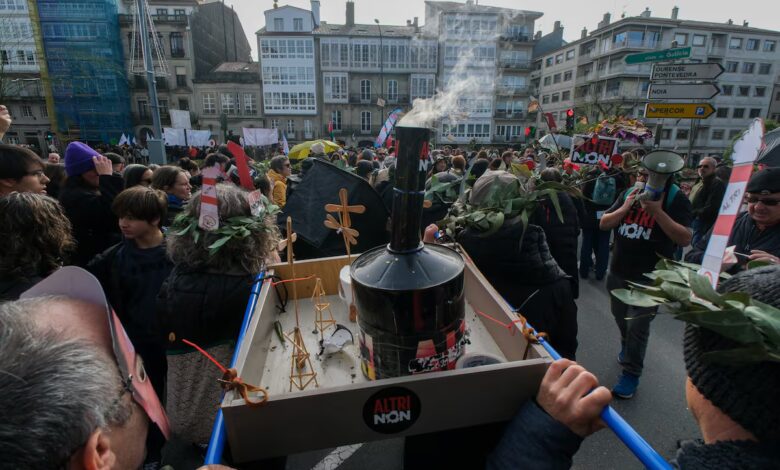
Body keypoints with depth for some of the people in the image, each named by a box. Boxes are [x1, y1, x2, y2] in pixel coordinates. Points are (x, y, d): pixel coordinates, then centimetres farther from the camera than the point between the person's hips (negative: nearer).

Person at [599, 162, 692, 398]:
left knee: (637, 326, -2)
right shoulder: (629, 194, 2)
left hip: (649, 276, -5)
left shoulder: (675, 198, -11)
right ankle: (626, 346, 49)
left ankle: (631, 373, 15)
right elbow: (604, 224, 1)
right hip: (618, 271, 5)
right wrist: (625, 207, -14)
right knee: (620, 317, 22)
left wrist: (657, 211, -27)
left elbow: (685, 239, -19)